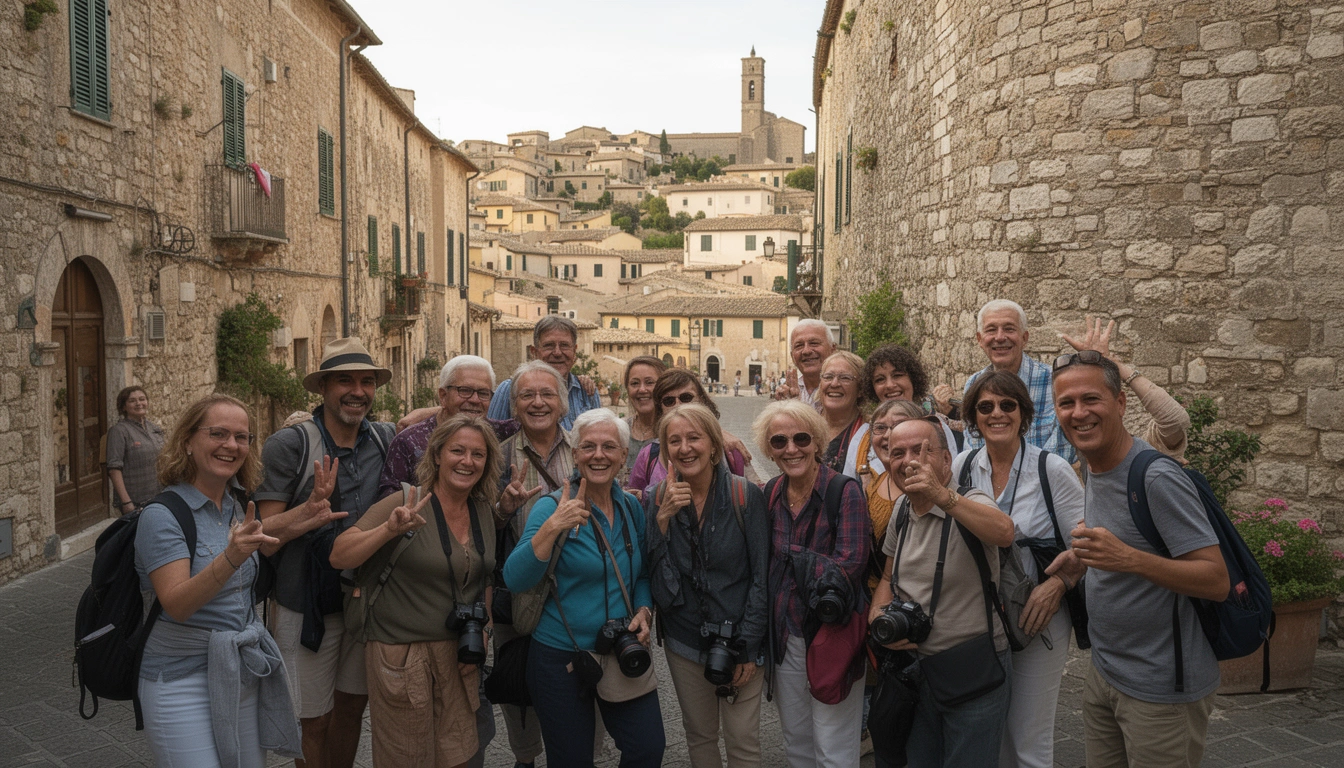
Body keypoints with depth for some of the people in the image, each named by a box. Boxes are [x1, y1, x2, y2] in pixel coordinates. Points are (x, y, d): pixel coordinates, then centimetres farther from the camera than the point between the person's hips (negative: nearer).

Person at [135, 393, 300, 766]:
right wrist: (230, 558, -38)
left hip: (245, 674, 6)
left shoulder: (240, 508, 6)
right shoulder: (162, 515, -13)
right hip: (184, 680, -6)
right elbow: (177, 605, -22)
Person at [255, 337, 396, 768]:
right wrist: (310, 510, -31)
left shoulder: (385, 439, -1)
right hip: (309, 607, -4)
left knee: (352, 706, 19)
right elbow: (262, 530, -13)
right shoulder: (290, 445, -13)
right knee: (313, 721, 9)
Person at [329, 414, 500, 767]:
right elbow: (339, 557, -17)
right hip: (402, 654, -5)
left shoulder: (483, 512, 5)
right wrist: (389, 530, -31)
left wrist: (480, 630, 8)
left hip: (459, 654, 5)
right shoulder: (406, 505, -12)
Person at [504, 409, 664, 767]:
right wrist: (552, 528, -34)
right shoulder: (552, 507, -12)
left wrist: (644, 611, -4)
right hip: (561, 658, -4)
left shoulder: (632, 508, 2)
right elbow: (515, 580, -22)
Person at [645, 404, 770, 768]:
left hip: (737, 639, -3)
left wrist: (747, 647, -10)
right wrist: (663, 517, -18)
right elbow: (655, 578, -6)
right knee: (699, 734, 16)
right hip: (684, 642, 3)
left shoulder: (746, 495, -12)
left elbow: (761, 577, -9)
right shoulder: (657, 501, -2)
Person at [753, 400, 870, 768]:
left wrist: (792, 552, -15)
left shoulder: (844, 491, -15)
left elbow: (849, 567, -22)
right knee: (795, 738, 20)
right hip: (786, 633, 6)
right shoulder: (771, 493, 2)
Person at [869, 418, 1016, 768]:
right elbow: (889, 578, 15)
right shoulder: (902, 509, 3)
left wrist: (942, 496, -52)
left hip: (974, 672, -6)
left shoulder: (969, 504, -17)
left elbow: (1004, 532, -41)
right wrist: (878, 615, -4)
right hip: (915, 668, 6)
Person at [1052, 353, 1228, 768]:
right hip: (1103, 672, 8)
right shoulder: (1093, 469, 4)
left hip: (1163, 687, -8)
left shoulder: (1157, 478, -21)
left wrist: (1129, 559, -35)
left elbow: (1216, 581, -23)